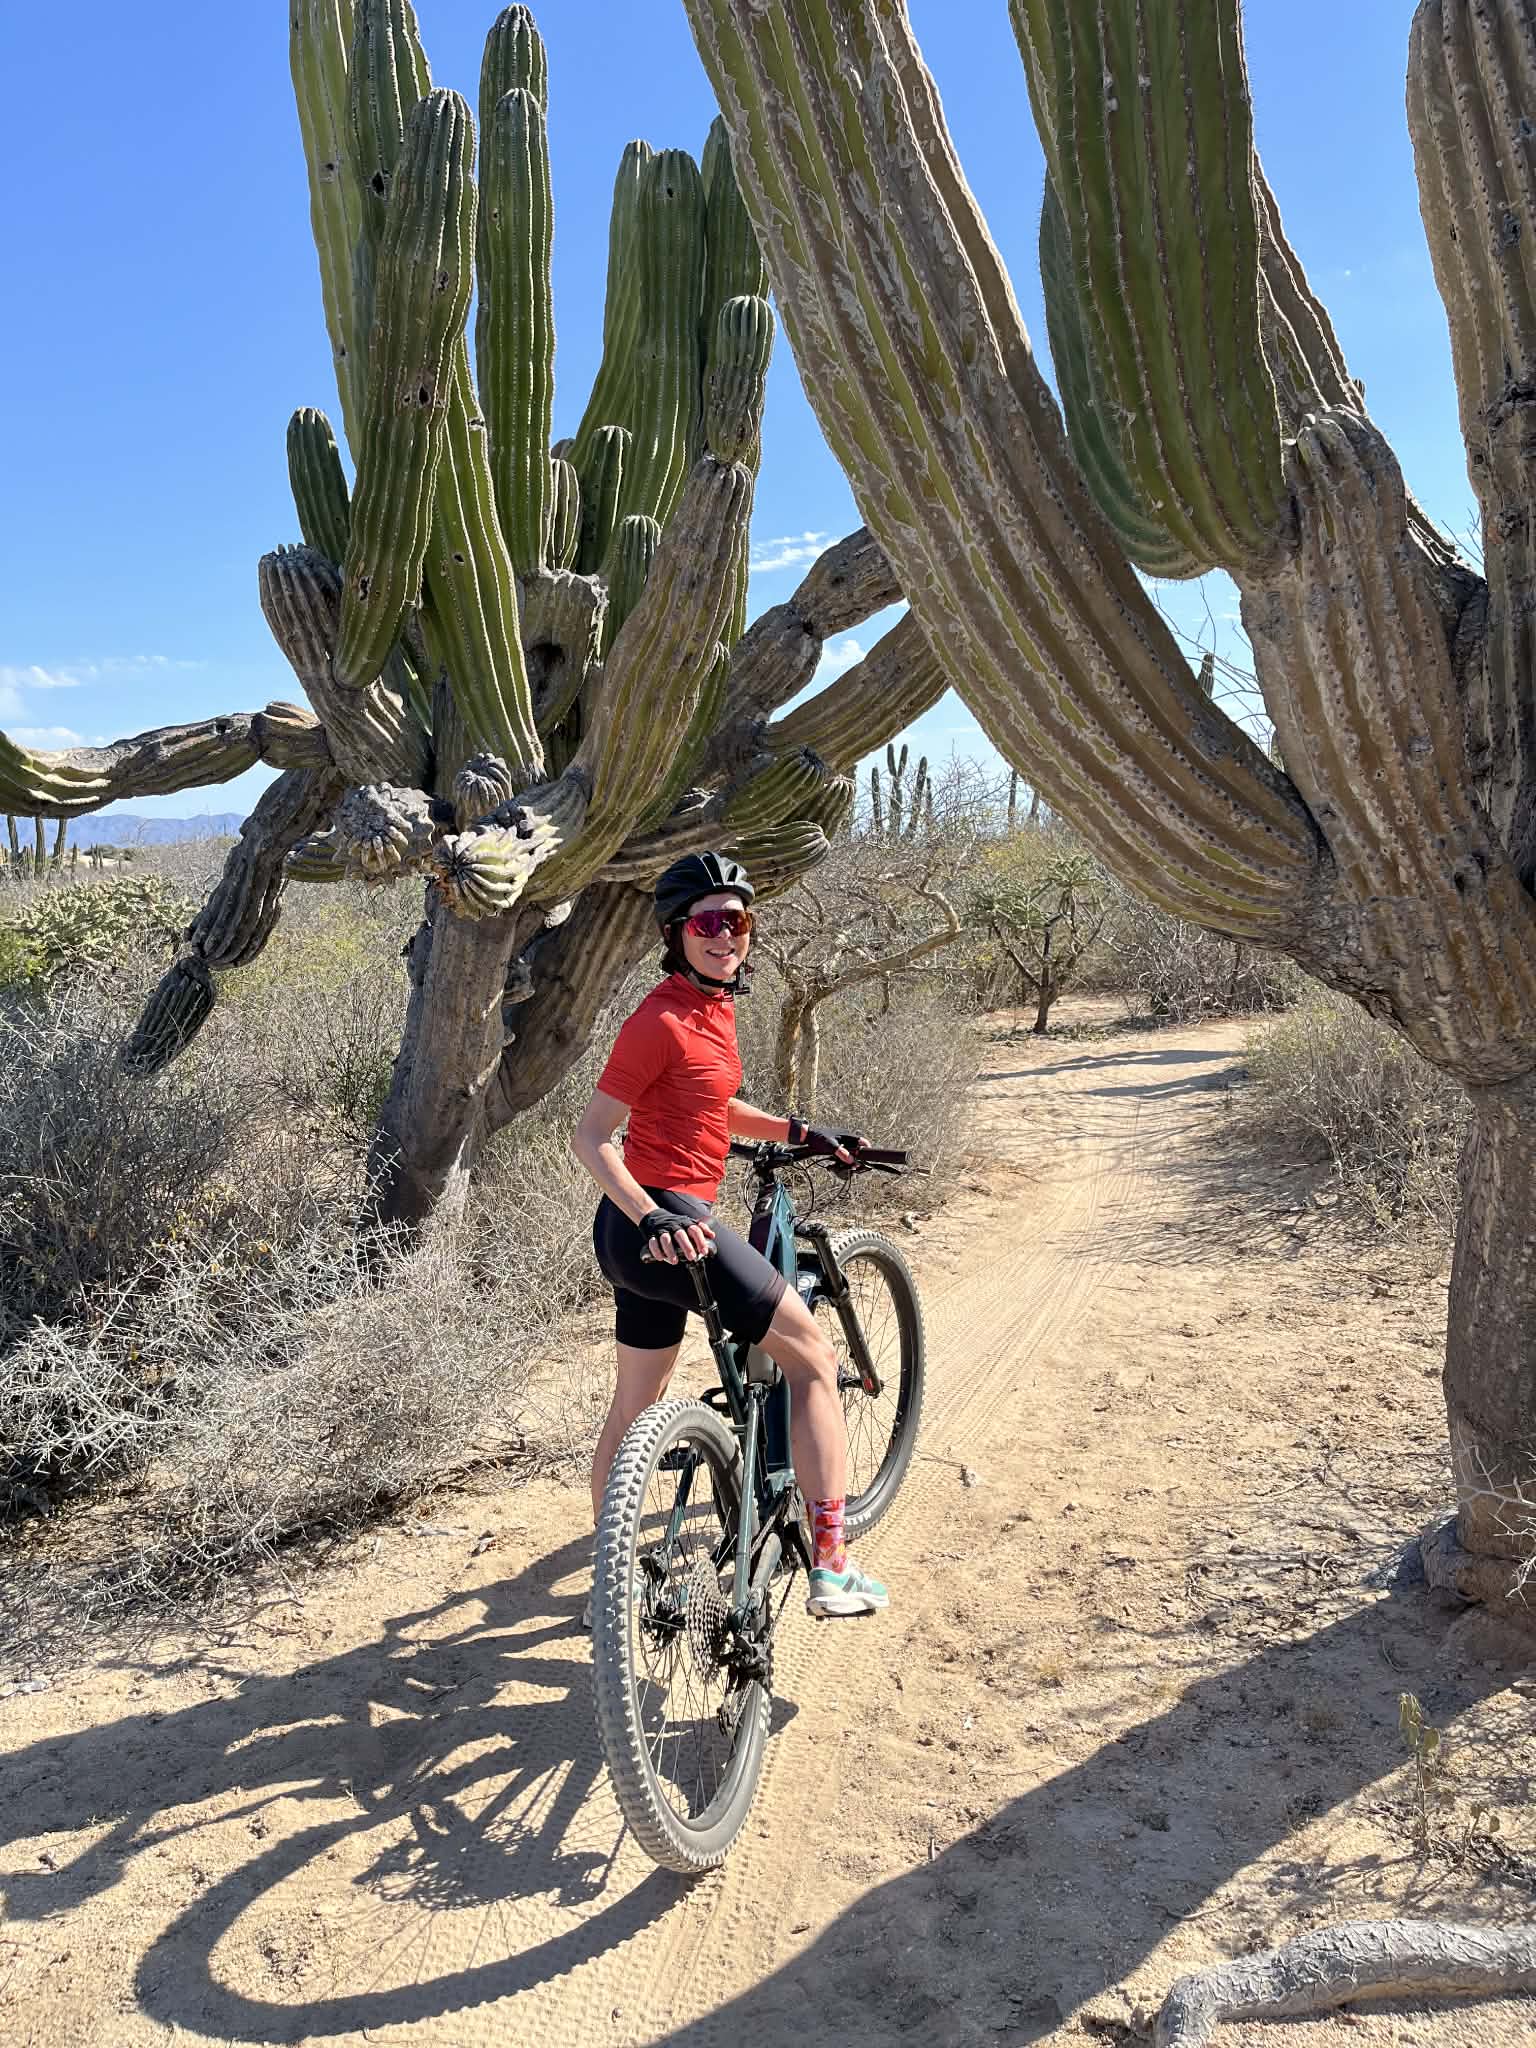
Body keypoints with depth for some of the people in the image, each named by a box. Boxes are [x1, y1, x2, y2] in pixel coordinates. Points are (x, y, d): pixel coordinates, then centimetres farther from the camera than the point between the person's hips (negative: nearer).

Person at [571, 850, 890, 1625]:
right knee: (814, 1357, 1)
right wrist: (652, 1217, -30)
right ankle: (831, 1569, 4)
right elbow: (591, 1137, -18)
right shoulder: (661, 1021, -17)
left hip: (646, 1232, 9)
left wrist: (796, 1132, 19)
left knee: (633, 1408, 17)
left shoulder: (711, 1007, 10)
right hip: (669, 1223, -9)